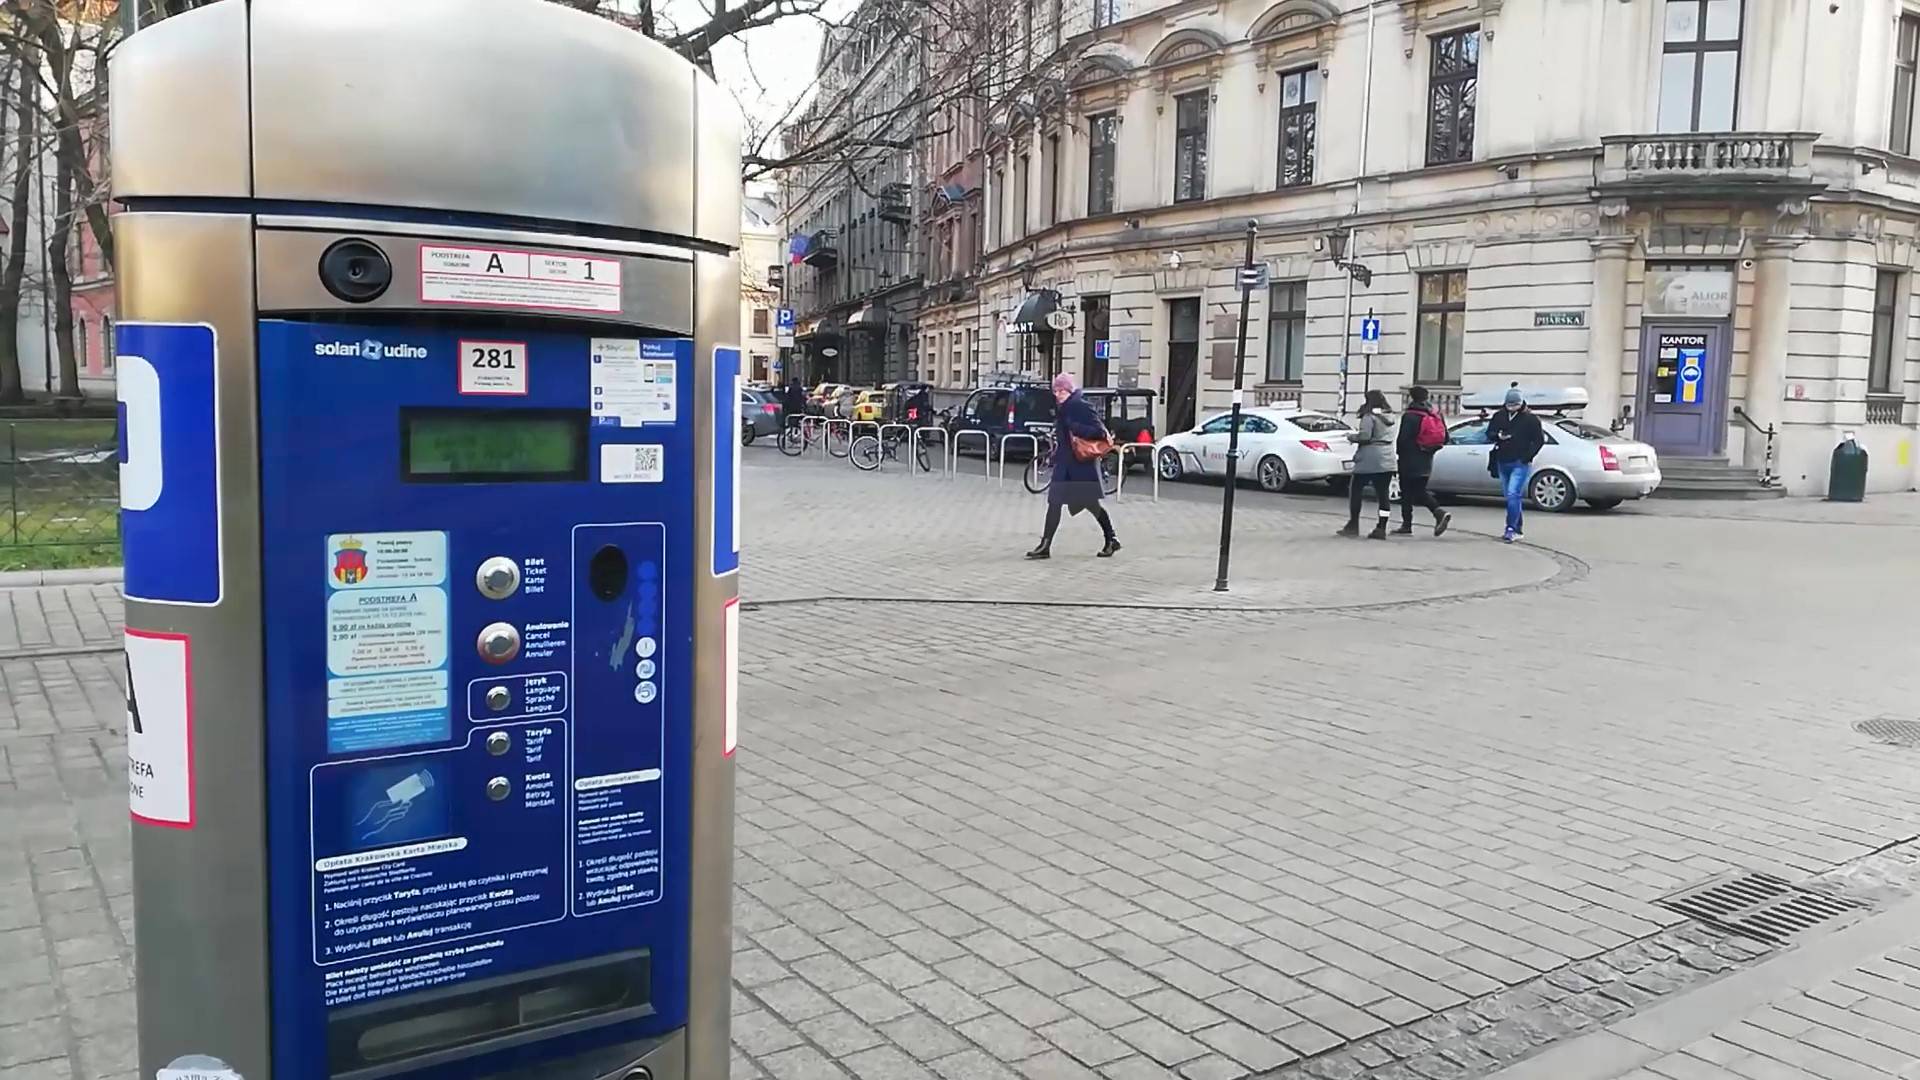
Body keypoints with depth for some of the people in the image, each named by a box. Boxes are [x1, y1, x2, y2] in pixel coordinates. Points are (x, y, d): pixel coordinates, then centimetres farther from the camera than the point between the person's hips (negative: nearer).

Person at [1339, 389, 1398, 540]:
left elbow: (1364, 436, -20)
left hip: (1369, 461, -7)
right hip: (1388, 461, 7)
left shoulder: (1369, 417, -10)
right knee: (1383, 494, 5)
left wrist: (1352, 437, 0)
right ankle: (1381, 528, 2)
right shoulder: (1390, 417, 14)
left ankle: (1353, 525, 6)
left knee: (1355, 490, 5)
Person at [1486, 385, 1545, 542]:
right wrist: (1498, 436, -10)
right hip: (1502, 463, 5)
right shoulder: (1499, 416, 8)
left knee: (1513, 495, -17)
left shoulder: (1530, 419, -4)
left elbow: (1539, 440, -3)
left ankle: (1511, 529, -18)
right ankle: (1517, 530, 20)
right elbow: (1489, 434, 12)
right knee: (1513, 497, 12)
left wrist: (1527, 456, -11)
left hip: (1520, 464, -5)